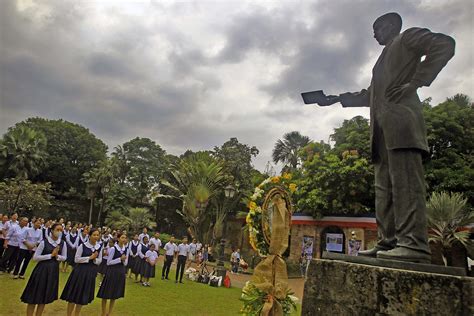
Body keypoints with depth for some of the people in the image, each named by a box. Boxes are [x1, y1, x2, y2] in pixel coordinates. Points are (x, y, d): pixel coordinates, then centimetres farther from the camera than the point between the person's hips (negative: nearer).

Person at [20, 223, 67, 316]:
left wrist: (57, 256, -12)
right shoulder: (44, 242, -12)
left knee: (45, 296, 14)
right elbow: (35, 257, -12)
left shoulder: (62, 243, -1)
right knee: (34, 295, 3)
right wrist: (51, 255, -16)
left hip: (54, 270, 4)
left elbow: (64, 257, 9)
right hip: (42, 269, -4)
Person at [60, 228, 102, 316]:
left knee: (83, 296, 14)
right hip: (80, 271, -4)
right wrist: (89, 257, -17)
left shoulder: (99, 247, 0)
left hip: (91, 272, 4)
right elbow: (76, 259, -12)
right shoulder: (83, 246, -11)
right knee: (74, 294, 3)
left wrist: (94, 259, -14)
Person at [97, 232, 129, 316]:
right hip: (112, 272, -4)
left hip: (121, 272, 5)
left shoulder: (126, 249, 0)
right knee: (106, 294, 4)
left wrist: (123, 260, -14)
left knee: (115, 294, 13)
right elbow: (108, 262, -11)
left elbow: (125, 264, 7)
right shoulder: (113, 249, -14)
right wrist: (120, 259, -18)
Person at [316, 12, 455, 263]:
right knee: (384, 185, 0)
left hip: (400, 118, -8)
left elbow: (445, 45, -4)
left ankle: (414, 244, -19)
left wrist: (416, 82, -12)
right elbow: (370, 95, 35)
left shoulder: (408, 37, 13)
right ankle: (388, 243, 0)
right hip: (382, 125, 9)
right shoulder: (384, 58, 36)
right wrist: (338, 99, 29)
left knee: (405, 179, -17)